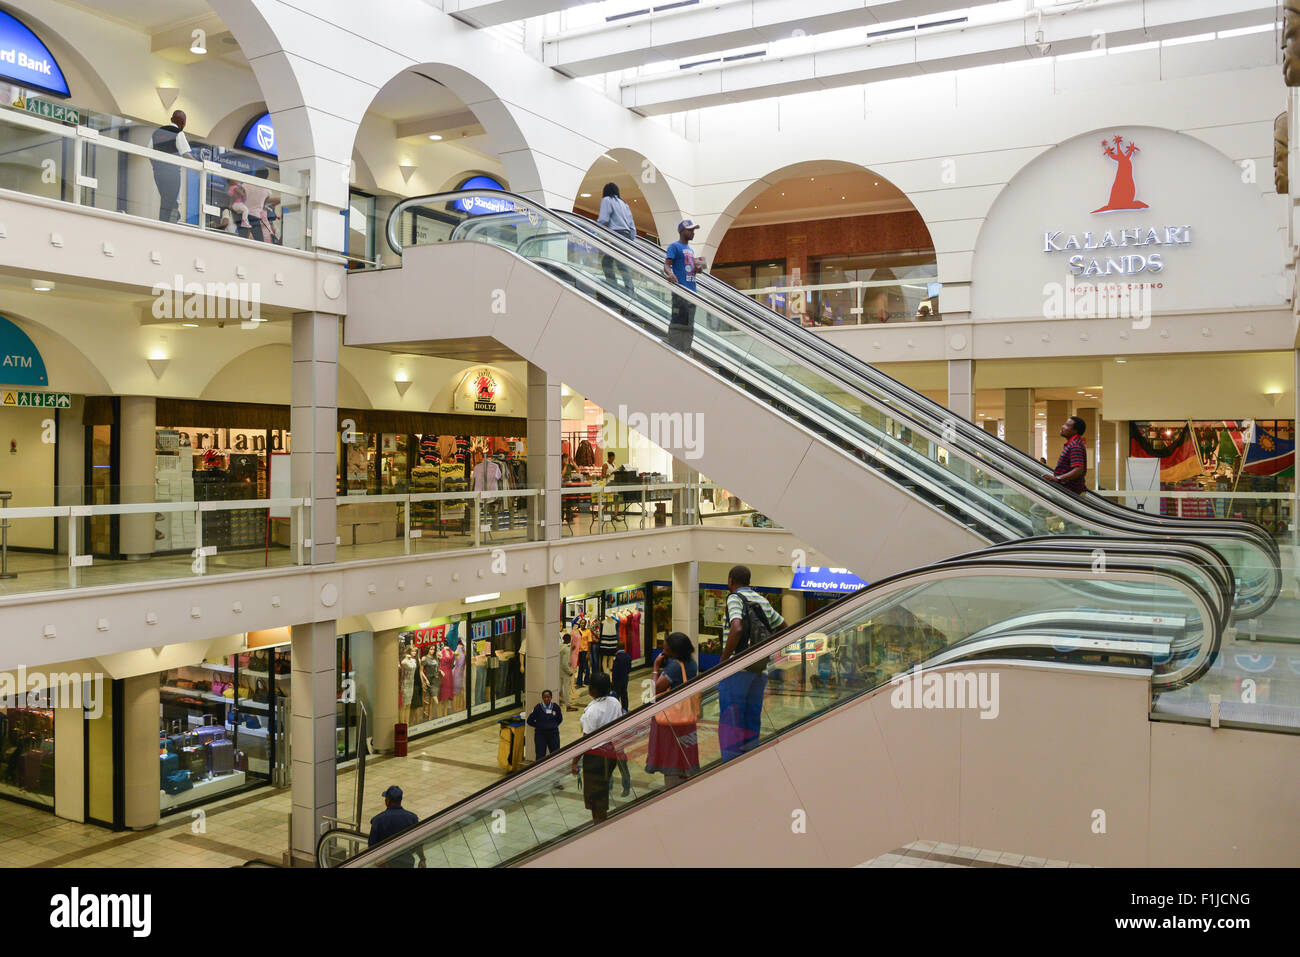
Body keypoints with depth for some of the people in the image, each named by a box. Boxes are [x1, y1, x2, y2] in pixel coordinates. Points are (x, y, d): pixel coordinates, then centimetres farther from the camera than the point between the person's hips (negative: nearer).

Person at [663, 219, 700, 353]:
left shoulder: (691, 249, 23)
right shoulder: (675, 246, -2)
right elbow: (666, 265, -12)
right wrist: (670, 274, -34)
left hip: (692, 291, 9)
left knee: (689, 324, 9)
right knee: (677, 322, -12)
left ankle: (686, 351, 14)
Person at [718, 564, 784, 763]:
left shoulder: (735, 599, -7)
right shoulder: (763, 601, 16)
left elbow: (737, 629, -25)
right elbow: (784, 627, 27)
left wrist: (722, 661, -17)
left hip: (737, 668, -7)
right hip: (760, 670, 7)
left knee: (730, 726, -4)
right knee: (752, 726, 11)